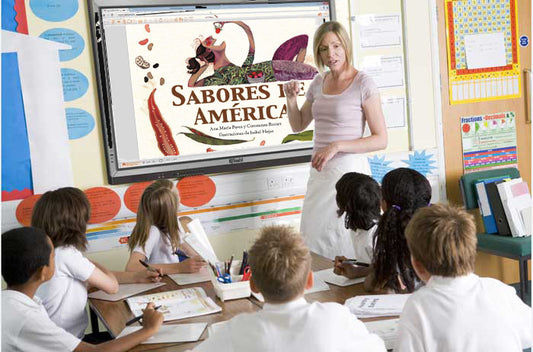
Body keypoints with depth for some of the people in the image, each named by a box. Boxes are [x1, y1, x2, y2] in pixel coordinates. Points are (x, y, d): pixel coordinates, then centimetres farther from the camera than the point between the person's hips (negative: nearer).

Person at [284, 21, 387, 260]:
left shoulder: (363, 84, -10)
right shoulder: (319, 82, 9)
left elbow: (381, 139, -12)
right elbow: (298, 126, 19)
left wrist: (337, 146, -20)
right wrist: (291, 100, 1)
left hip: (349, 169, -6)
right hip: (320, 171, 7)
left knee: (340, 243, -3)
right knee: (313, 239, 11)